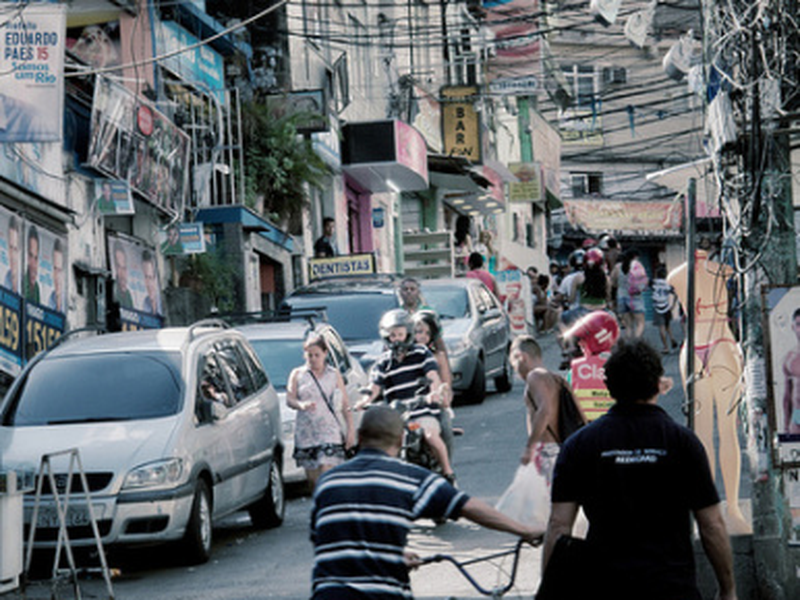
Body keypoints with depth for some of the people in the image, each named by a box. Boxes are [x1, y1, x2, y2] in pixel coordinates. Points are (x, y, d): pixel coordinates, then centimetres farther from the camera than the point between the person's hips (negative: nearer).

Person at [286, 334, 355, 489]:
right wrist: (301, 405, -26)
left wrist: (350, 430, -1)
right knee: (313, 479, 4)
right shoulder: (297, 374, 9)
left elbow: (345, 406, 8)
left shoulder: (334, 375, 9)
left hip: (329, 432, -2)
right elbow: (289, 399, -3)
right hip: (306, 434, 2)